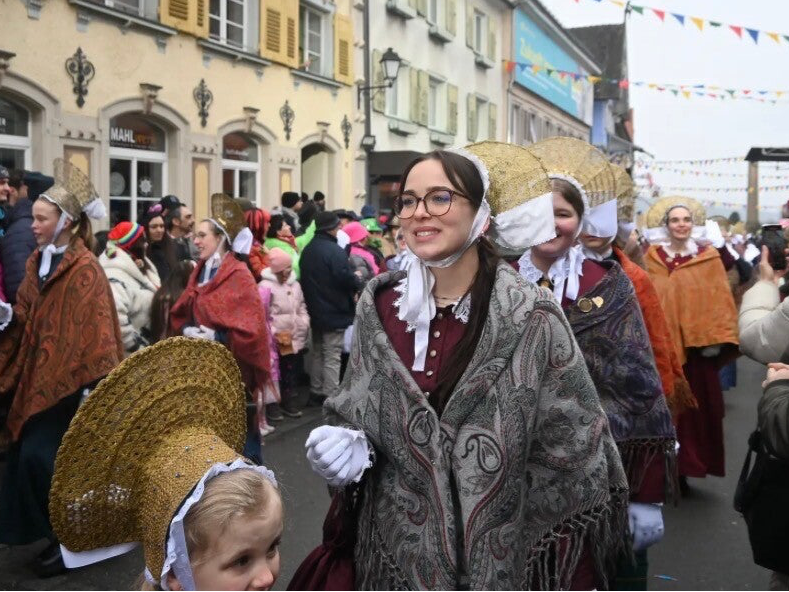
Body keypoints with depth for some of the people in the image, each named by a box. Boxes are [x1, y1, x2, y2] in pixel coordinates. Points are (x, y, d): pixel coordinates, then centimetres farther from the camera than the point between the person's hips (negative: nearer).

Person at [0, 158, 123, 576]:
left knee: (39, 457, -9)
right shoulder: (37, 262, 10)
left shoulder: (84, 269, -15)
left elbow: (95, 329, -19)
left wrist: (94, 383, -22)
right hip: (38, 375, 8)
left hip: (67, 379, -8)